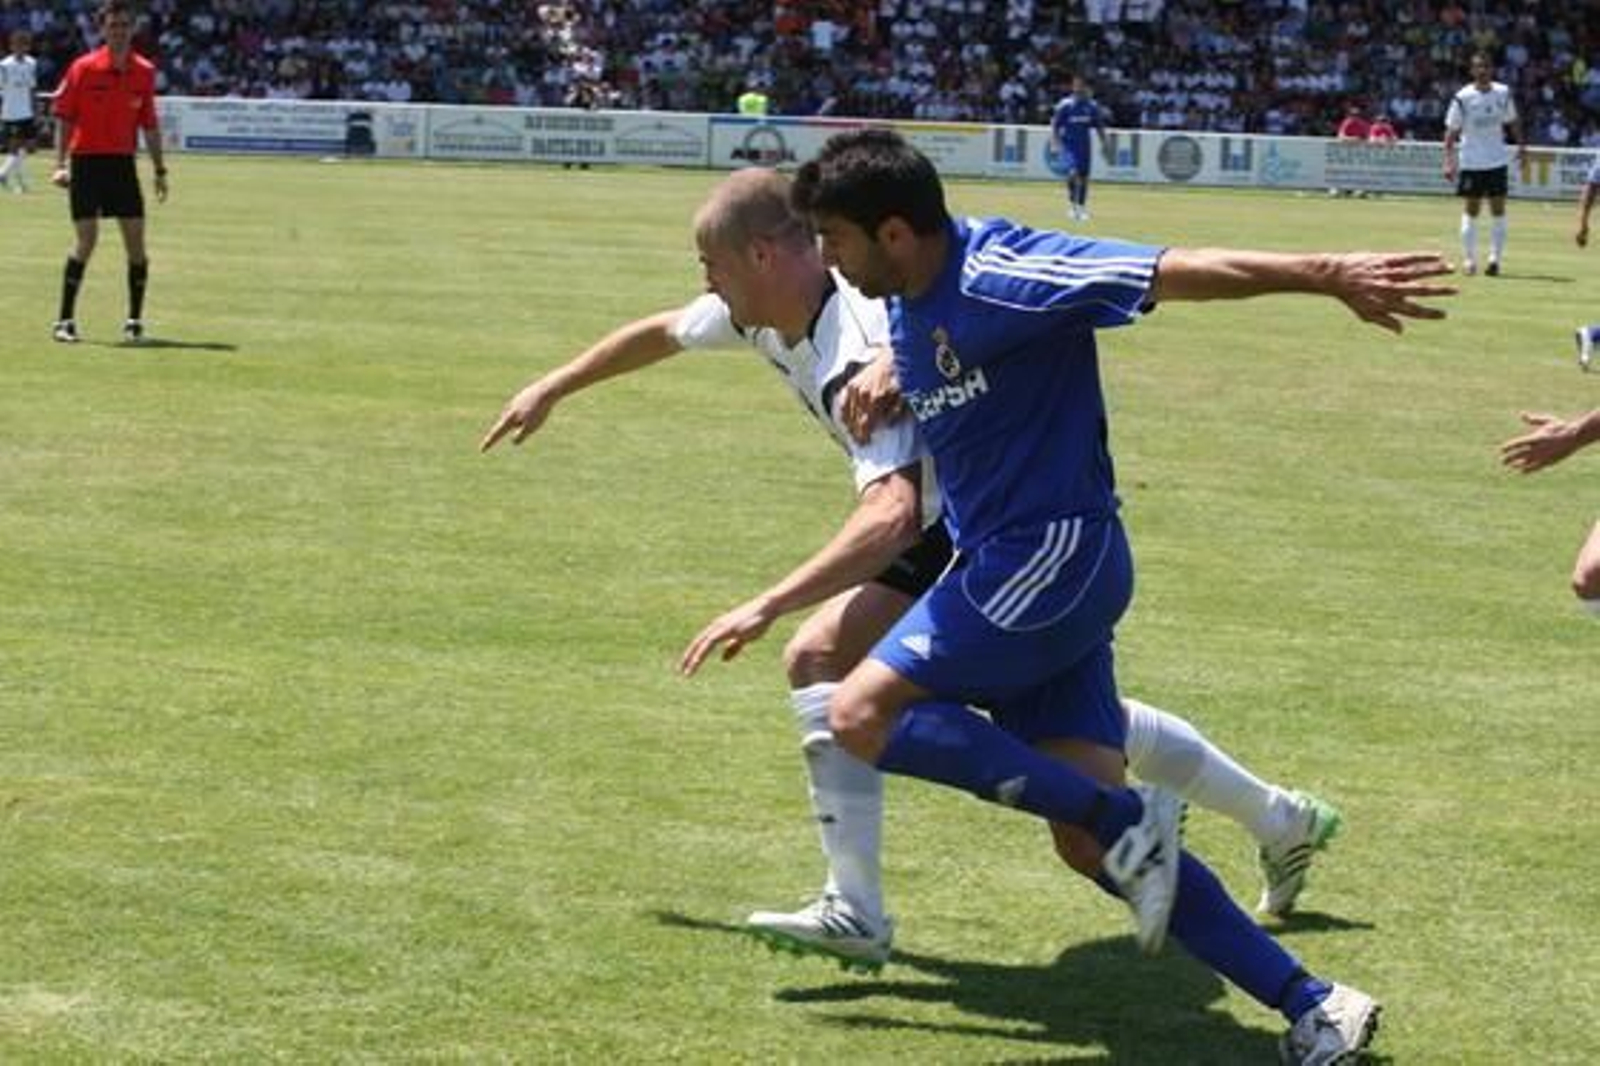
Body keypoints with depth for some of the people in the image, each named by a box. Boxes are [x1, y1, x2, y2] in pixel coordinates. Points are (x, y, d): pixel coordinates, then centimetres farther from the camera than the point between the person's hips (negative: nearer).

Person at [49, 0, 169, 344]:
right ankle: (65, 320, 2)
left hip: (123, 162, 3)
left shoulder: (145, 71, 4)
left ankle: (135, 321, 9)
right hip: (87, 161, -3)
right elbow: (64, 117, -2)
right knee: (86, 240, -8)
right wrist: (60, 164, -9)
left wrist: (160, 170, 8)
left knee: (136, 242, -2)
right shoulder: (84, 68, -5)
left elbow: (150, 124, 10)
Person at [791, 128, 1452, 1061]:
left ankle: (1125, 821, -12)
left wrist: (1329, 276, -25)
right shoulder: (908, 305, 10)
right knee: (1088, 841, 2)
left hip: (1052, 556, -9)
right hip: (1007, 564, 9)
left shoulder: (996, 277, -17)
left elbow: (1175, 273, -21)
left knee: (863, 716, -16)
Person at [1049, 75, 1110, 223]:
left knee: (1083, 177, 6)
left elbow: (1099, 127, 12)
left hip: (1084, 147, 4)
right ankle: (1072, 204, -2)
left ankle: (1082, 208, 19)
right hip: (1068, 145, -4)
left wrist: (1104, 144, 8)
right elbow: (1054, 125, -5)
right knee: (1073, 173, -21)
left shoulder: (1092, 106, 3)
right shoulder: (1064, 105, -7)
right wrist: (1055, 143, -16)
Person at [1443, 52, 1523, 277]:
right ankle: (1469, 259, 12)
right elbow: (1451, 131, -8)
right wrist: (1449, 162, -14)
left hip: (1497, 160, 3)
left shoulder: (1503, 94, 0)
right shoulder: (1463, 98, -10)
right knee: (1471, 209, 3)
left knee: (1498, 209, 1)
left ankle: (1495, 258, 5)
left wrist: (1520, 144, 7)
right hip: (1471, 163, -3)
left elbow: (1513, 121, 14)